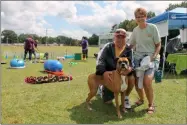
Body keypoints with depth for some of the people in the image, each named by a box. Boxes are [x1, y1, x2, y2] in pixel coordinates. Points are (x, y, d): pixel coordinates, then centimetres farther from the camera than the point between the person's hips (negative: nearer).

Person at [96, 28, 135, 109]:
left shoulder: (128, 49, -7)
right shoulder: (108, 47, -12)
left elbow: (131, 63, -14)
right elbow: (100, 59, -24)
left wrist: (129, 68, -40)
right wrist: (103, 72, -42)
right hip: (108, 75, -1)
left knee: (132, 78, -32)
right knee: (107, 101, -3)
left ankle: (126, 97, -2)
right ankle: (103, 88, 34)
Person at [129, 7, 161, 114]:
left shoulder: (153, 27, -5)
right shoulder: (135, 30, 7)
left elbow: (158, 45, -2)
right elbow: (131, 45, 16)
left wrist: (153, 56, -16)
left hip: (151, 58, -4)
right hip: (138, 58, 4)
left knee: (147, 81, -22)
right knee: (136, 81, -2)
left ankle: (151, 104, 2)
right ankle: (141, 99, 29)